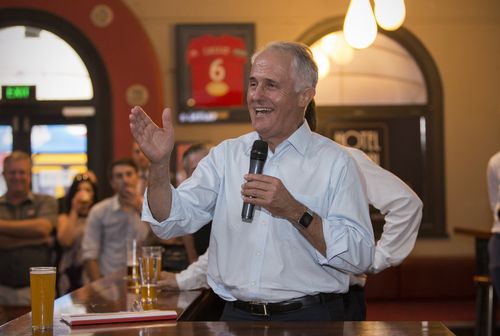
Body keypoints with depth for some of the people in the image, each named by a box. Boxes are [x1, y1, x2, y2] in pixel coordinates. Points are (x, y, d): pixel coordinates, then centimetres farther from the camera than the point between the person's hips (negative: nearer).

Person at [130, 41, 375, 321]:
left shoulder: (335, 161, 1)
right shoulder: (225, 155, 13)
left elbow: (360, 256, -7)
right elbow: (171, 222, 5)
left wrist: (294, 211, -16)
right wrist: (160, 163, -10)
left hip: (310, 317, -2)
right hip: (237, 315, 3)